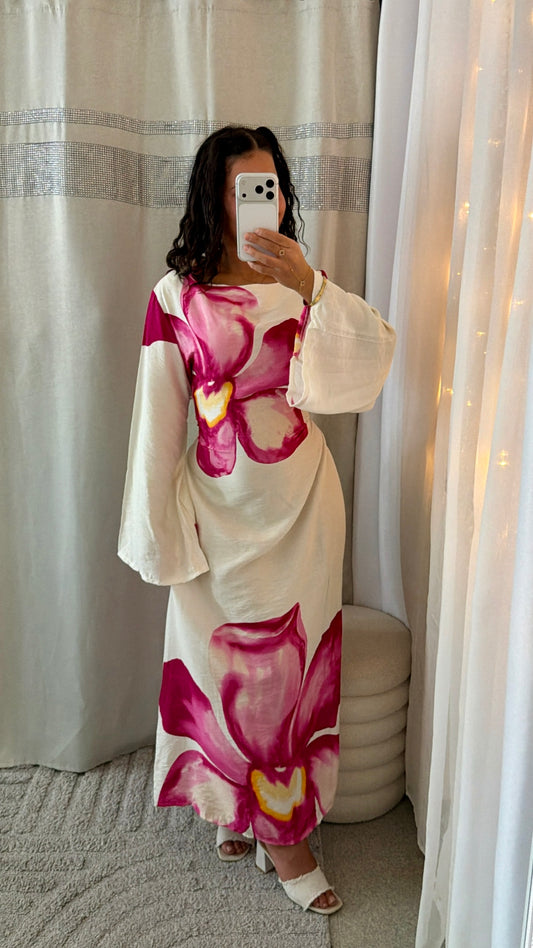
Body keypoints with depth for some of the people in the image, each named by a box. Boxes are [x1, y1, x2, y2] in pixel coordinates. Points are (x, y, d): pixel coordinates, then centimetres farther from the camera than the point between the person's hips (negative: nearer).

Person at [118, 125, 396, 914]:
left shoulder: (303, 283, 3)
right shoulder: (177, 296, -6)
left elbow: (373, 356, -13)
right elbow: (159, 417, -4)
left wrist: (311, 285, -28)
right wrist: (161, 529, -3)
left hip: (302, 501, 3)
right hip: (225, 504, -2)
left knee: (296, 654, 11)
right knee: (233, 659, 9)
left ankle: (267, 810, 35)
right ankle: (278, 828, 31)